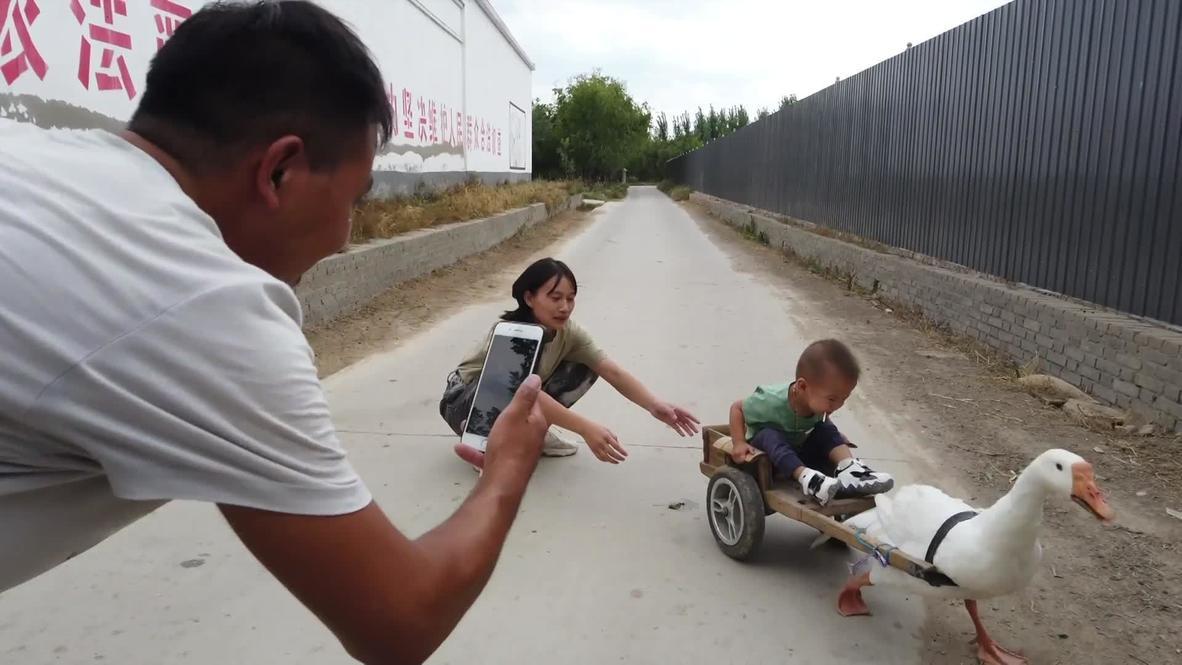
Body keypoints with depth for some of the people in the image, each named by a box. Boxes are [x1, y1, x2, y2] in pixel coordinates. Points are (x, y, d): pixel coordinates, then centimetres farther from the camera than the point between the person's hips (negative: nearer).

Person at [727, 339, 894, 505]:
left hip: (797, 449, 5)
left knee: (826, 429, -16)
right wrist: (739, 443, -31)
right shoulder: (773, 402, -33)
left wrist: (838, 441, -10)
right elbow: (737, 408, -22)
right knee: (769, 435, -36)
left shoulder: (818, 400, -17)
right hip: (765, 448, -5)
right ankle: (806, 477, -51)